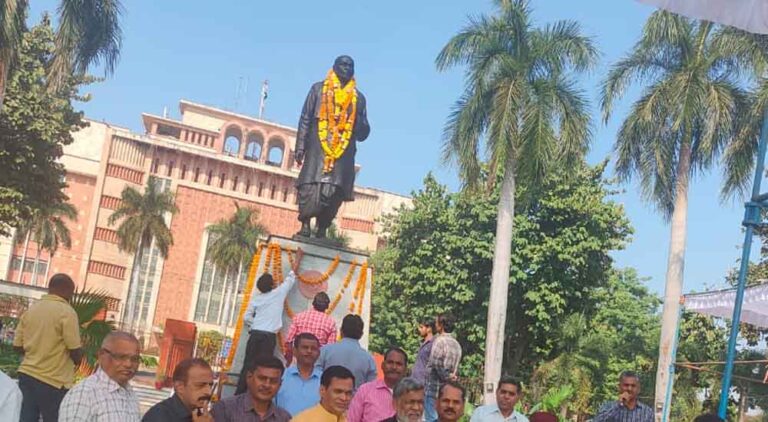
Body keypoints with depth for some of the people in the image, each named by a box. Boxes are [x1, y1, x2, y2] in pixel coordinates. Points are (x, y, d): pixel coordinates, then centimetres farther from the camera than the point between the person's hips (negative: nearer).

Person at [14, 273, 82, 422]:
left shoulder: (30, 310, 7)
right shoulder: (66, 312, -12)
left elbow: (18, 346, 9)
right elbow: (76, 351, -13)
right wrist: (76, 361, 9)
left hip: (26, 375, 6)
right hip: (53, 381, -6)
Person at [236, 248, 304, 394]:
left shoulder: (256, 299, 11)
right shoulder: (279, 293, 1)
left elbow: (246, 319, 9)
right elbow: (291, 277, 12)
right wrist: (298, 258, 21)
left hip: (255, 334, 4)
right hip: (269, 336, -4)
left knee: (247, 365, 5)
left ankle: (239, 395, 6)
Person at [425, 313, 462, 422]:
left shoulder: (439, 340, -11)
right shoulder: (456, 344, 12)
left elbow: (436, 363, -18)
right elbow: (456, 366, 15)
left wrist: (446, 376, -7)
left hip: (434, 389, -7)